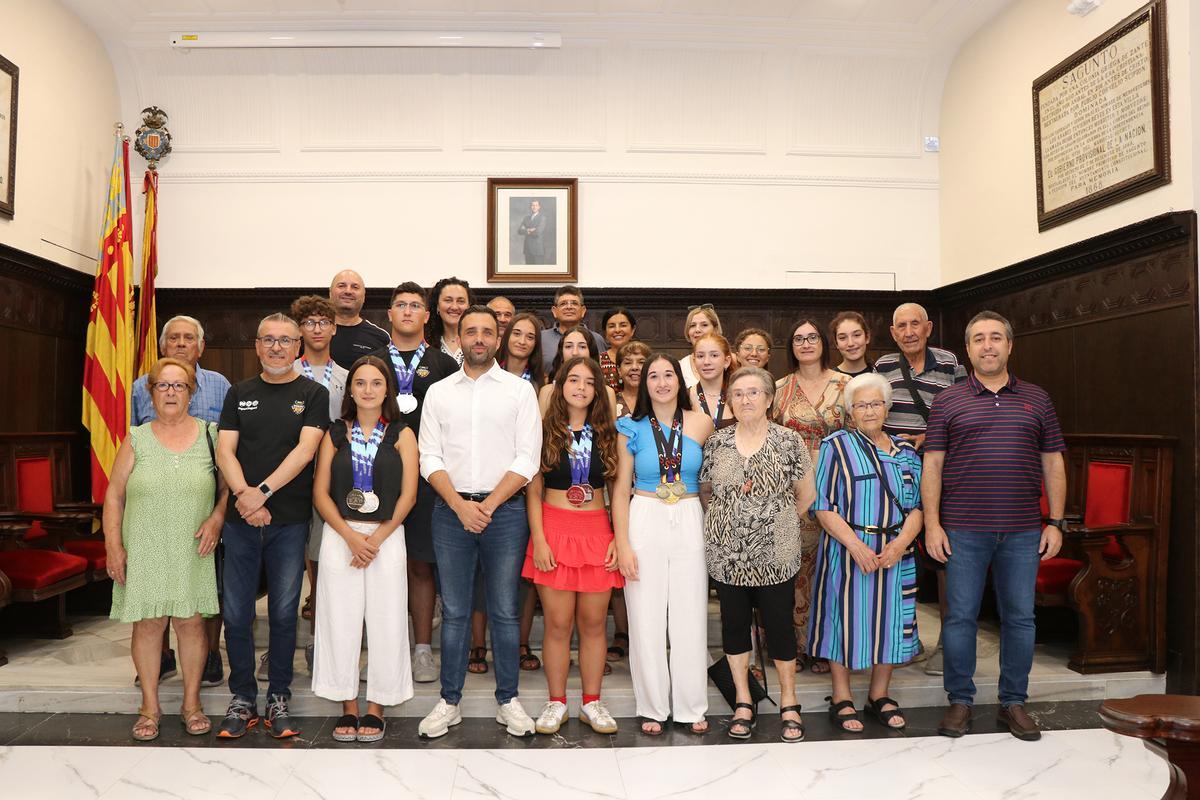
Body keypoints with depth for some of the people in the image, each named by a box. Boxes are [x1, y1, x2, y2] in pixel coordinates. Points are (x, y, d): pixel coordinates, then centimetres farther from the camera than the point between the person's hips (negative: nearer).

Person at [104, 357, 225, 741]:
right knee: (147, 623, 4)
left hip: (192, 550, 0)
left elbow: (227, 486, 6)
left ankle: (192, 703, 17)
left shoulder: (210, 435, 4)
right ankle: (150, 706, 18)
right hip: (144, 549, 1)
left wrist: (216, 518, -10)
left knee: (191, 622, 3)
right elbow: (114, 494, 5)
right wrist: (113, 545, -2)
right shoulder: (136, 439, 5)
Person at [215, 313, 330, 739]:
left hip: (290, 521, -2)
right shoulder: (239, 393, 11)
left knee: (284, 613, 6)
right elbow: (225, 450, 2)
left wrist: (262, 491, -18)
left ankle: (278, 698, 20)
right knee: (236, 614, 6)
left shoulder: (313, 394, 3)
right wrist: (244, 494, -15)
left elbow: (305, 449, -9)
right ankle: (242, 699, 20)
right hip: (240, 519, 2)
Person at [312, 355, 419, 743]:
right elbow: (320, 493, 3)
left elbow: (408, 496, -2)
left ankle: (376, 708, 15)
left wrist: (375, 539, -9)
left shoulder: (401, 435, 4)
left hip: (387, 537, -1)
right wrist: (350, 536, -9)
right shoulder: (335, 434, 8)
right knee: (340, 621, 4)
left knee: (385, 622, 1)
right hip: (339, 537, 2)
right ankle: (348, 707, 18)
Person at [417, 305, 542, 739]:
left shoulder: (520, 390, 3)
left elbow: (526, 459, -3)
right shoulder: (439, 392, 9)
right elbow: (430, 458, 3)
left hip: (504, 509, -1)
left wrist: (488, 506, -11)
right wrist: (461, 505, -10)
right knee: (454, 612, 8)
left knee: (504, 611, 5)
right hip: (451, 510, 2)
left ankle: (508, 700, 19)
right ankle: (449, 702, 20)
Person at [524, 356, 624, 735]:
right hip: (554, 529, -2)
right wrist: (539, 541, -8)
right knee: (558, 623, 1)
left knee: (594, 621, 5)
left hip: (597, 531, 2)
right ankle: (556, 702, 16)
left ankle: (592, 702, 18)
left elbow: (617, 493, 10)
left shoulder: (606, 434, 9)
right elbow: (534, 492, 1)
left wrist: (619, 539, 0)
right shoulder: (545, 432, 3)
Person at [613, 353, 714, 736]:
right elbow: (621, 490, 1)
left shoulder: (701, 424, 3)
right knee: (646, 618, 4)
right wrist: (623, 544, -4)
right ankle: (653, 707, 19)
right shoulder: (632, 428, 1)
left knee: (690, 616, 5)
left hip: (690, 522, 1)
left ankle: (692, 707, 21)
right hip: (644, 521, 0)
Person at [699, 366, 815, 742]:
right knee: (734, 624, 10)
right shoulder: (717, 443, 3)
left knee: (779, 624, 5)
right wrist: (726, 520, 4)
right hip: (727, 554, 2)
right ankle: (743, 703, 25)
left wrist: (779, 524, 5)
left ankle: (789, 704, 23)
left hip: (774, 554, -2)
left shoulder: (788, 441, -3)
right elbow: (705, 491, 13)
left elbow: (806, 494, 3)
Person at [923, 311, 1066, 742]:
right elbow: (932, 465, 1)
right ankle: (960, 701, 16)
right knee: (960, 616, 3)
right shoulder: (947, 401, 3)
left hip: (1023, 530, 2)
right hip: (963, 530, -2)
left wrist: (1055, 522, 4)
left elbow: (1053, 464, 11)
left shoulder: (1037, 399, 10)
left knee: (1020, 618, 8)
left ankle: (1013, 703, 22)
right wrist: (932, 524, -6)